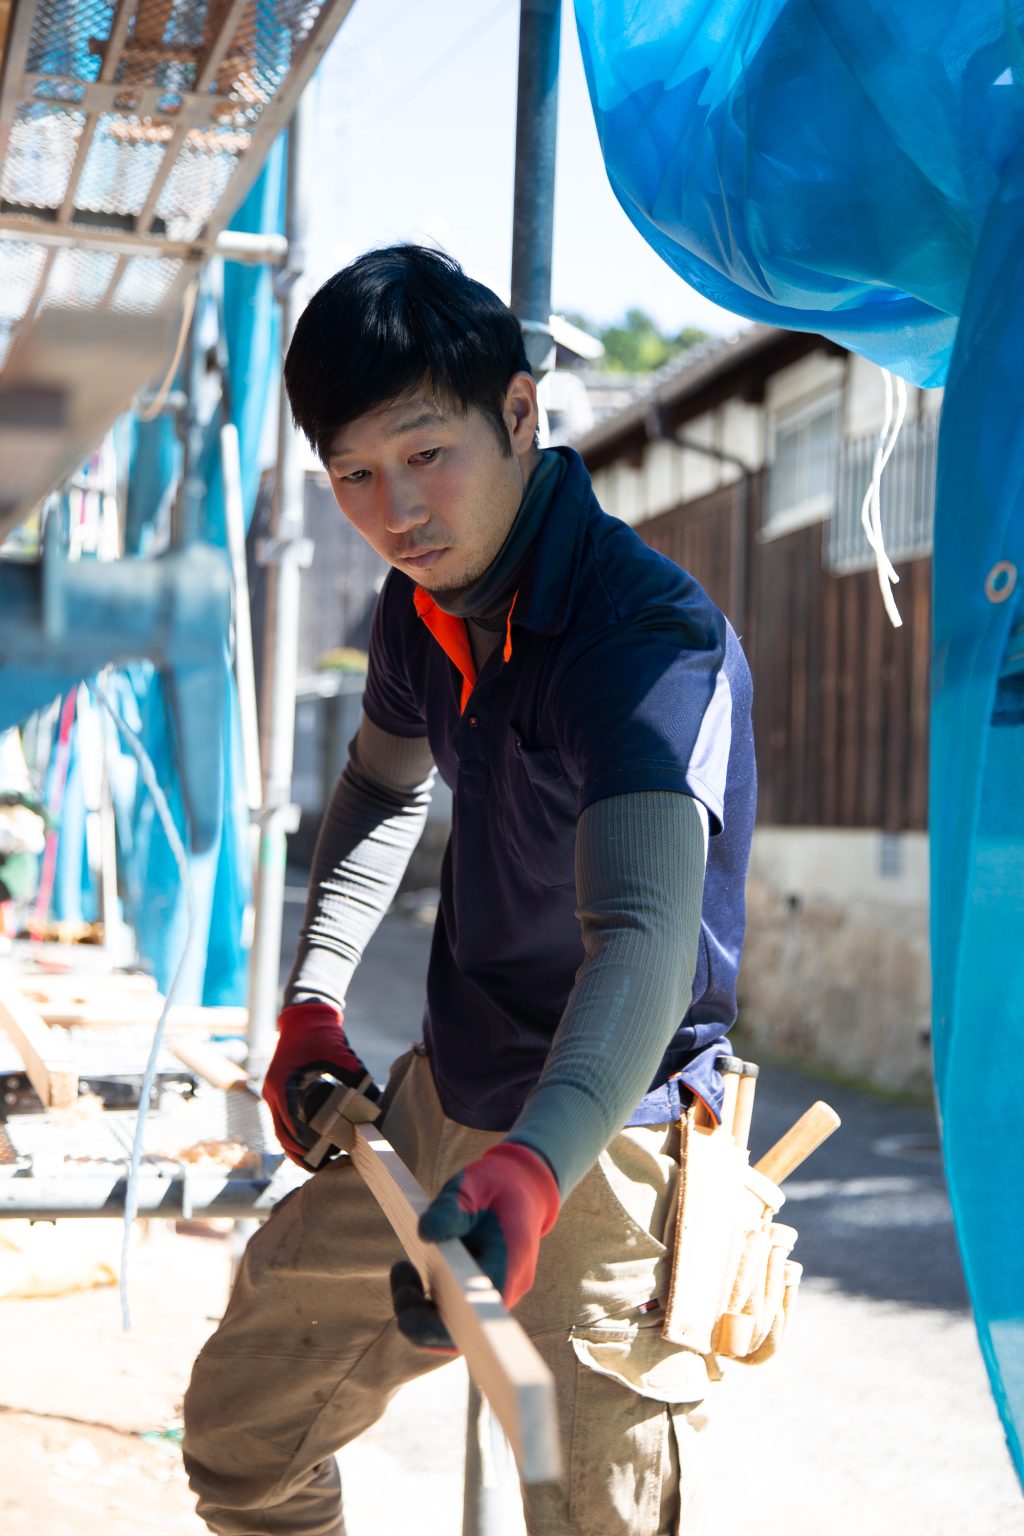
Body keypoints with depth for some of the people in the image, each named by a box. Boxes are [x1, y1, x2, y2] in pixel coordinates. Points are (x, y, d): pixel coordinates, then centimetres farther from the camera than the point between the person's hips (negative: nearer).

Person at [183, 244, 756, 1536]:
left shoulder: (651, 637, -26)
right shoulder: (425, 606, 1)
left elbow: (646, 933, -40)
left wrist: (529, 1167, -56)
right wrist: (311, 1000, 10)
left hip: (601, 1138, -8)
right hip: (435, 1107, 8)